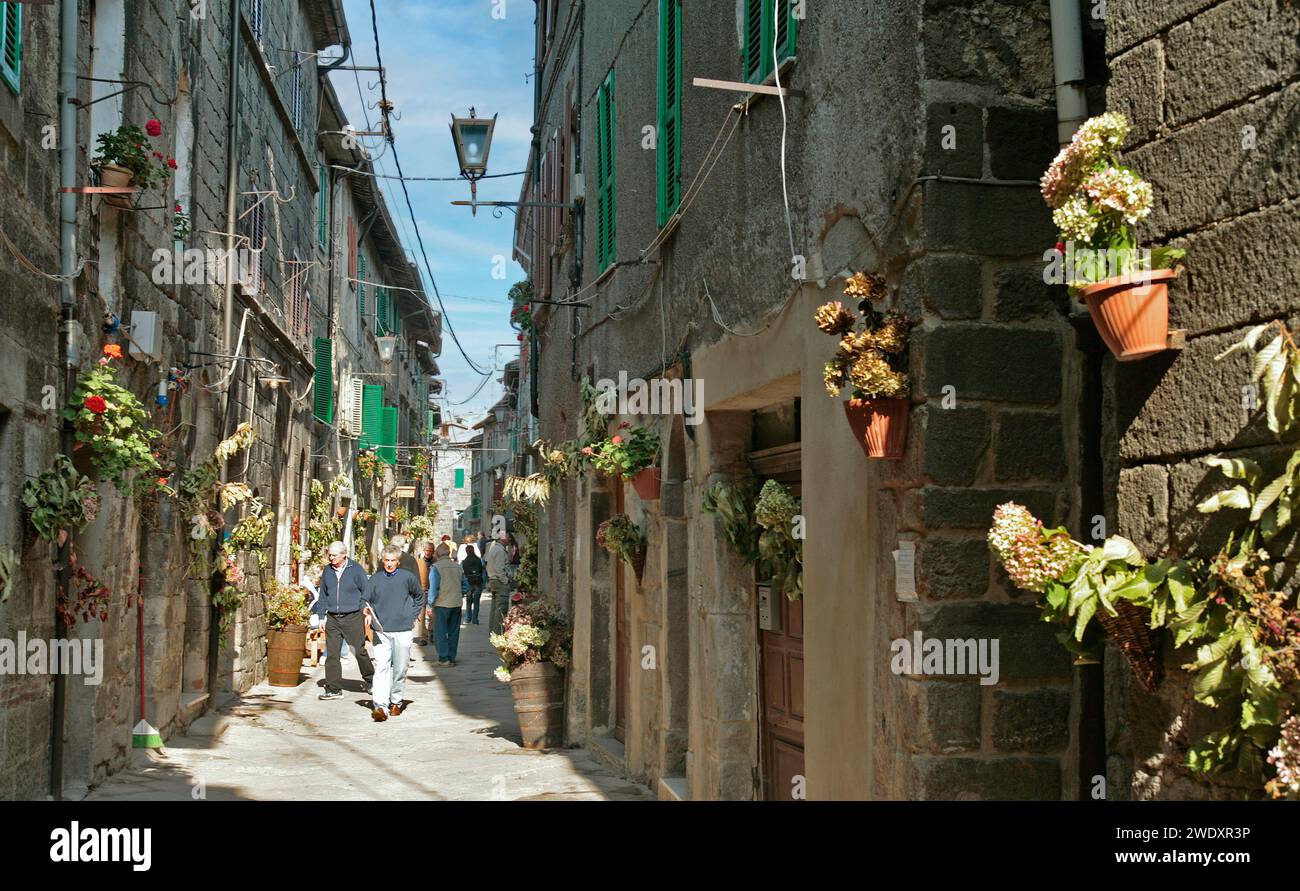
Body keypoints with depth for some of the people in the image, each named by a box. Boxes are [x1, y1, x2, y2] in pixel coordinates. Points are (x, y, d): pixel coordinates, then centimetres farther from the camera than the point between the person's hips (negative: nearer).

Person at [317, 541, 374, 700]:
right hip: (332, 618, 4)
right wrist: (322, 616, 12)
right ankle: (333, 689, 5)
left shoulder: (356, 569, -3)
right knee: (332, 654, -1)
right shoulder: (327, 572, 10)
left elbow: (366, 592, 2)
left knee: (360, 651, 1)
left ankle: (370, 680, 23)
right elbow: (323, 596, 18)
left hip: (353, 617, -4)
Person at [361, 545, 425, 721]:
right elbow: (365, 599, 9)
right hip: (381, 631, 0)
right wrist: (367, 610, -12)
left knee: (400, 669, 9)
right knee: (381, 668, -11)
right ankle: (380, 705, -17)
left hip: (403, 630, 0)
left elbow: (419, 596, 17)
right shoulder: (375, 579, 3)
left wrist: (413, 616, 11)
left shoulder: (408, 577, 1)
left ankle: (396, 702, 25)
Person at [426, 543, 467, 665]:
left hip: (442, 604, -4)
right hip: (456, 604, 4)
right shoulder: (457, 566, 5)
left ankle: (444, 658, 0)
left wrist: (430, 604, -5)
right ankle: (452, 658, 15)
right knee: (453, 632, 11)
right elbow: (466, 587, 10)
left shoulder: (436, 567, -9)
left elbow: (433, 588, -12)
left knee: (440, 632, 3)